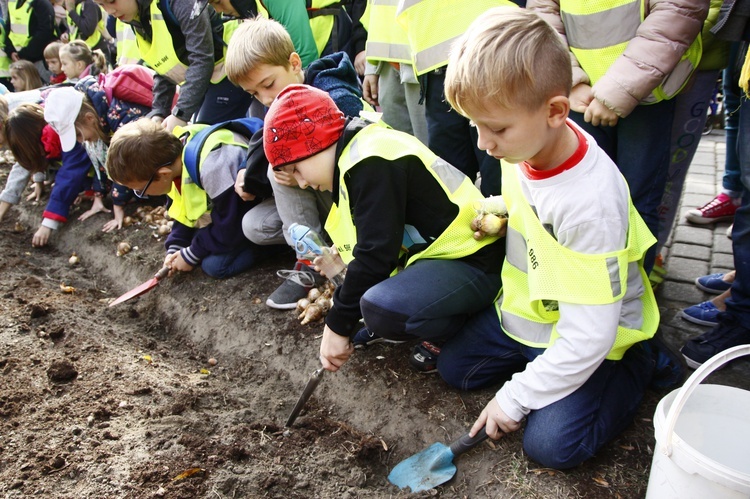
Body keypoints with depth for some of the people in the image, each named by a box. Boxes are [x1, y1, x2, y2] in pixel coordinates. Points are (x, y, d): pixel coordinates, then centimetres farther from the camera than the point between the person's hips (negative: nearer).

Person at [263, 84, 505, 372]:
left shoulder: (371, 163, -20)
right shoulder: (362, 152, 11)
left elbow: (375, 254, -23)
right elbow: (372, 244, 19)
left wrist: (339, 326, -13)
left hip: (473, 262, -10)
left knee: (382, 310, -33)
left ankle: (458, 333, -4)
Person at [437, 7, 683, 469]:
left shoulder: (590, 202, -36)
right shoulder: (525, 140, -14)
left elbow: (588, 337, -31)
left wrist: (515, 398, -22)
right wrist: (498, 217, -6)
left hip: (587, 338, -7)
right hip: (524, 308, 7)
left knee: (551, 444, -14)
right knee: (454, 367, 9)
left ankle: (640, 362, 7)